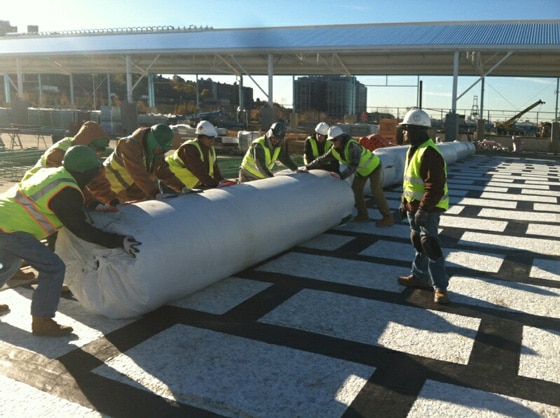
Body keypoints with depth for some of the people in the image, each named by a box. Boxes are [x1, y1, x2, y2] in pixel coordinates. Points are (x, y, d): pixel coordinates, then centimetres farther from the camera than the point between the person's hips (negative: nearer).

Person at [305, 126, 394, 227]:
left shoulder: (352, 145, -37)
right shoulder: (335, 151, -12)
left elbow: (353, 165, -43)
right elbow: (323, 160, -6)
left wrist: (341, 176, -46)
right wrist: (307, 167, -11)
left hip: (373, 166, -8)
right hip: (361, 169, 8)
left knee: (376, 191, -12)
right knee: (356, 189, 6)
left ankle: (388, 218, -6)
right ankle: (363, 215, 17)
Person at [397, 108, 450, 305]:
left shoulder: (429, 153, -22)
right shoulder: (413, 150, 11)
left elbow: (435, 186, -27)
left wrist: (424, 209, -28)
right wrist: (404, 202, 21)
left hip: (428, 209, -10)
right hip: (414, 207, 10)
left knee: (430, 246, -7)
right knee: (419, 244, 20)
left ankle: (440, 287, 1)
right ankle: (419, 276, 34)